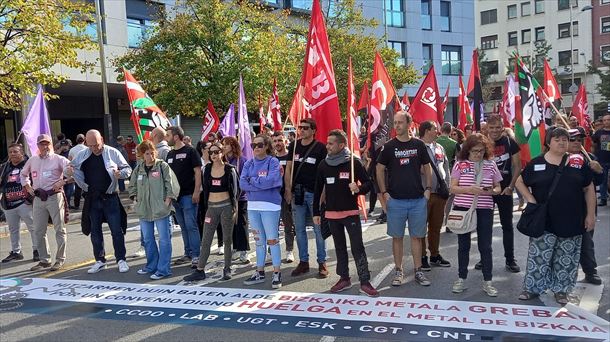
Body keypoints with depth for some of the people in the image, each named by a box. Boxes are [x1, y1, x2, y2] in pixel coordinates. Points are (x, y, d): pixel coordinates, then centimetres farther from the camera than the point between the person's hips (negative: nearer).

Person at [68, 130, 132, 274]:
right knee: (95, 231, 11)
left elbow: (127, 169, -2)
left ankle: (121, 259, 11)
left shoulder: (113, 153, -5)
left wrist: (120, 173, -24)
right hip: (92, 199, 4)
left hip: (110, 198, -4)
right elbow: (71, 166, 15)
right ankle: (100, 260, 24)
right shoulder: (82, 156, 5)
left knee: (116, 230, 0)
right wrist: (69, 171, -9)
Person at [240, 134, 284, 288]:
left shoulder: (273, 162, -4)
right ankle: (260, 272, 24)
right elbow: (242, 184, -2)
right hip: (253, 206, 5)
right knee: (259, 241, 14)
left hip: (270, 206, -5)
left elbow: (271, 181, -19)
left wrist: (252, 180, -7)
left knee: (272, 240, 0)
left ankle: (277, 274, 10)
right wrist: (261, 184, -12)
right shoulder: (249, 163, 9)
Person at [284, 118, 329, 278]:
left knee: (318, 229, 1)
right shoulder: (294, 146, 9)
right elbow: (288, 169, 10)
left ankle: (322, 263, 10)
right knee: (299, 229, 8)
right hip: (297, 192, 4)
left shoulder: (320, 147, -3)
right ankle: (303, 262, 19)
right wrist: (288, 189, 2)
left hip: (314, 192, -4)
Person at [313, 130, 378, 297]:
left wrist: (359, 189, -25)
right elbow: (318, 190, 8)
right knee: (339, 247, 13)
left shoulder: (354, 162, -8)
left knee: (357, 247, -4)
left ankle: (365, 281, 2)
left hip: (351, 212, -4)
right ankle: (344, 278, 23)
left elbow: (368, 183, -3)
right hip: (332, 213, 4)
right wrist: (316, 212, 7)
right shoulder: (323, 164, 3)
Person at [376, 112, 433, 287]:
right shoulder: (388, 146, -1)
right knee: (397, 237, 6)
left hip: (418, 200, 1)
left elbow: (427, 168, 11)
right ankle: (398, 271, 17)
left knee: (417, 236, 8)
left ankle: (418, 271, 18)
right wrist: (384, 193, -5)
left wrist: (428, 189, 1)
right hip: (395, 200, -1)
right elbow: (380, 170, 3)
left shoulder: (419, 145, 3)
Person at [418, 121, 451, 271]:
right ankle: (422, 257, 13)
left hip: (440, 193, 7)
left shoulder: (439, 148, 13)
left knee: (436, 226, 16)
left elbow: (446, 168, 19)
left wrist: (447, 188, 11)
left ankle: (435, 255, 29)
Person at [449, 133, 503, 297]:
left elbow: (498, 188, 8)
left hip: (485, 210, 1)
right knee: (463, 245, 9)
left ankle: (487, 282, 17)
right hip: (463, 208, -1)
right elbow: (453, 188, -4)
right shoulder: (460, 164, -2)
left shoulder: (491, 165, 3)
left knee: (485, 246, 6)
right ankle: (461, 279, 21)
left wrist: (490, 191, -14)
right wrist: (469, 189, -21)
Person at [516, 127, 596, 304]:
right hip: (544, 222, -1)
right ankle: (532, 287, 15)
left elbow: (589, 189, 6)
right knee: (539, 256, 1)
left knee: (566, 259, 10)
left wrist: (590, 215, 2)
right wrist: (530, 199, -5)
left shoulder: (578, 162, 3)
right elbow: (520, 182, 9)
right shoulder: (537, 163, 0)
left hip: (572, 222, 1)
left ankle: (561, 290, 24)